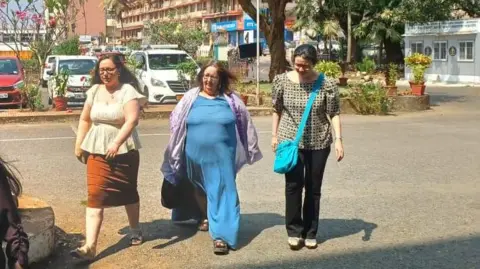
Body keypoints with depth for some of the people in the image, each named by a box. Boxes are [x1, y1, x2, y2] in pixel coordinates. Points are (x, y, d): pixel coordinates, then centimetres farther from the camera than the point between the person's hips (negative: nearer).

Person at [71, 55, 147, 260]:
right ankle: (90, 246, -10)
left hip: (124, 151, -3)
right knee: (95, 196, -7)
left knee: (128, 193, 14)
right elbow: (85, 119, 15)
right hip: (96, 151, 3)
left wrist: (116, 143, -32)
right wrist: (79, 144, 12)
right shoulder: (94, 91, 6)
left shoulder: (128, 91, -10)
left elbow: (132, 120, -22)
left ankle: (135, 230, 38)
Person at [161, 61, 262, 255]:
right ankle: (204, 216, 46)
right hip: (196, 154, 2)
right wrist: (177, 153, 7)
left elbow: (245, 125, 9)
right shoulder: (191, 98, 2)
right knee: (200, 189, 20)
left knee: (221, 191, -7)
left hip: (221, 155, -2)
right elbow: (176, 125, 7)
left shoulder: (230, 99, 0)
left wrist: (250, 150, 13)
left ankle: (221, 235, -8)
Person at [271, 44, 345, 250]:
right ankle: (294, 230, 7)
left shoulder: (327, 84, -9)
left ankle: (310, 232, 20)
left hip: (319, 142, 0)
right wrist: (275, 135, 6)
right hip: (290, 140, 0)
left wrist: (338, 139, -14)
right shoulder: (282, 81, -4)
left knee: (313, 187, 8)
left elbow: (334, 114, -6)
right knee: (293, 184, -7)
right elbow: (277, 110, 6)